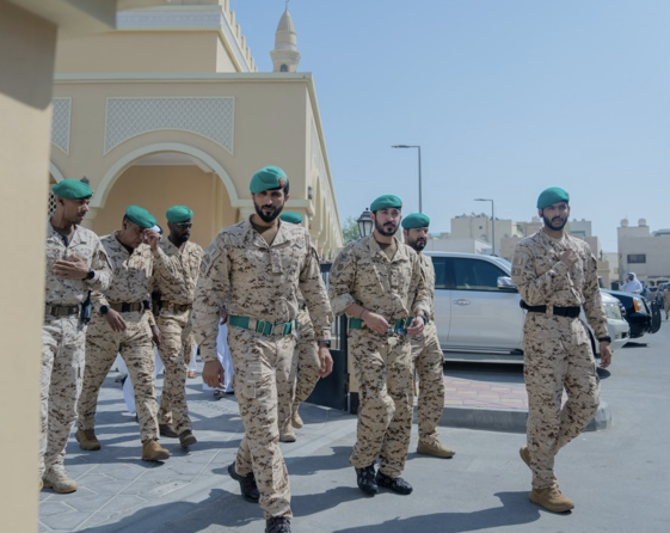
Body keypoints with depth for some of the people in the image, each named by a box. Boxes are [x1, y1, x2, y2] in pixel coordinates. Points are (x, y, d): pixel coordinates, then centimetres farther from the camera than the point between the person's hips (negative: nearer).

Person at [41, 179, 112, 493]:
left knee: (66, 397, 8)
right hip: (39, 320, -4)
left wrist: (87, 273, -9)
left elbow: (106, 279, 12)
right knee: (36, 396, -8)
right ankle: (33, 470, 1)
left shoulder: (91, 240, 10)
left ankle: (54, 465, 21)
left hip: (74, 323, 4)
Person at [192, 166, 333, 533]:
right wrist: (209, 356, -10)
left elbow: (315, 293, 10)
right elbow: (206, 299, -7)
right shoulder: (229, 241, -7)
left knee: (265, 419, 18)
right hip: (249, 340, -4)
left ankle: (243, 467, 46)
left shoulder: (300, 239, 4)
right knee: (263, 426, -6)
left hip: (286, 340, 5)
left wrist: (323, 342, 6)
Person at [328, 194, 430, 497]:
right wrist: (366, 315, -18)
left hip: (401, 339, 6)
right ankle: (362, 463, 13)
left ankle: (390, 471, 23)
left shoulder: (410, 256, 11)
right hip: (367, 338, -5)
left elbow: (421, 289, 19)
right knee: (378, 404, -13)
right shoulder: (354, 253, -4)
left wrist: (420, 314, -1)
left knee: (402, 407, 7)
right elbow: (337, 292, -8)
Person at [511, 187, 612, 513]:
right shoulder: (526, 249, -4)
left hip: (576, 330, 7)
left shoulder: (582, 248, 14)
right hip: (543, 331, -6)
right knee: (546, 408, -2)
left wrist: (602, 337, 12)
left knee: (587, 401, 6)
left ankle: (537, 452, 25)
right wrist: (562, 266, -18)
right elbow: (530, 294, -15)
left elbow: (592, 296, 15)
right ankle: (543, 486, 11)